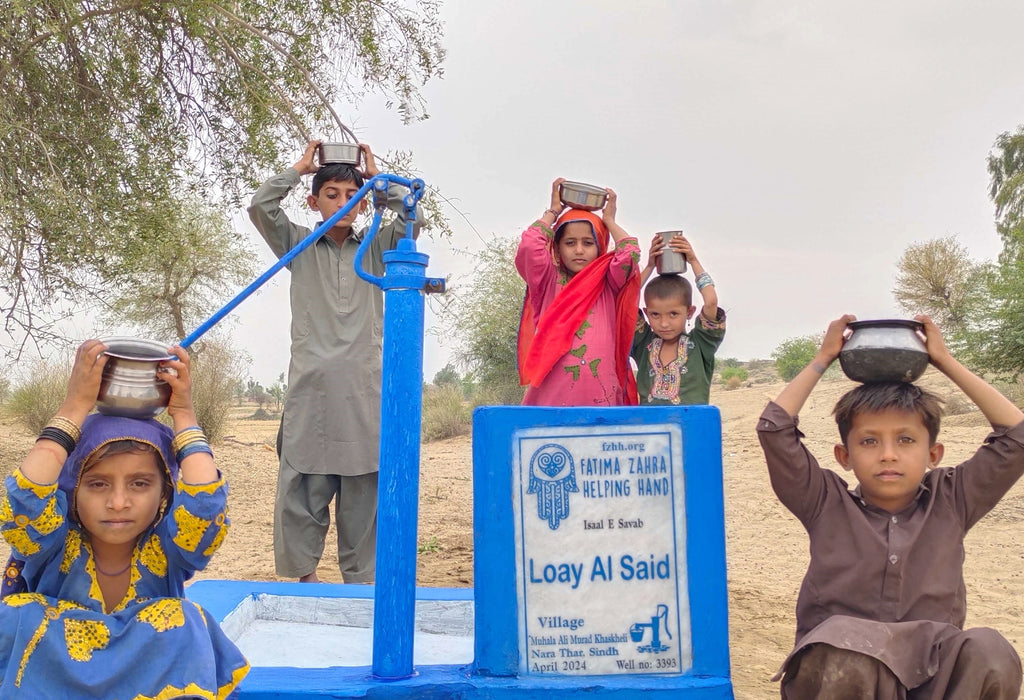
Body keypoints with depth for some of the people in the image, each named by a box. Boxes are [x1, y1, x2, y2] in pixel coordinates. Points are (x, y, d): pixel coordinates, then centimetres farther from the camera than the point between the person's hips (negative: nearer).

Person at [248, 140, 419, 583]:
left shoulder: (376, 249, 14)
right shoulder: (299, 246, 13)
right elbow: (259, 208, 0)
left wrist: (377, 176, 9)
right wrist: (300, 168, 9)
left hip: (364, 389, 1)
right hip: (310, 385, -1)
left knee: (364, 492, 4)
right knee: (303, 489, 0)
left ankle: (360, 584, 13)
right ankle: (304, 577, 13)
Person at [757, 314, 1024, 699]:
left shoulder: (950, 502, 11)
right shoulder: (827, 505, 6)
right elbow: (774, 428, -1)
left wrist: (946, 362, 11)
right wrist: (823, 359, 9)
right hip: (839, 668, -2)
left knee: (989, 652, -31)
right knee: (846, 645, -38)